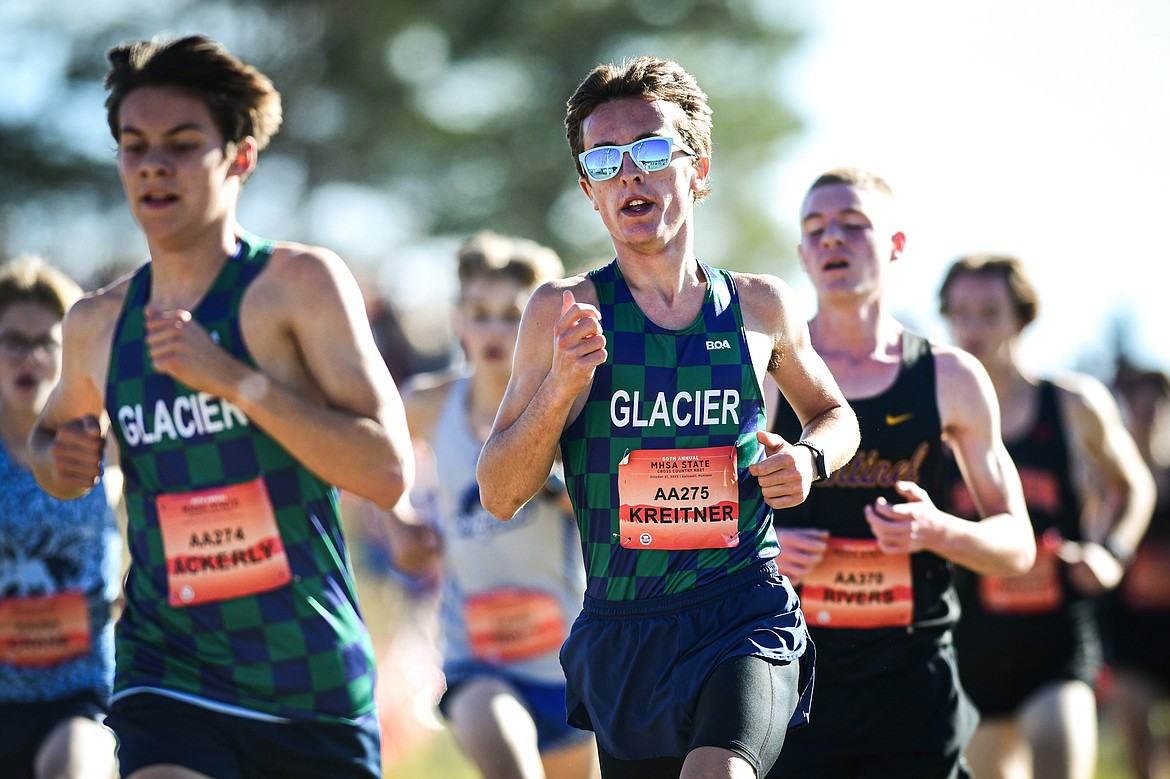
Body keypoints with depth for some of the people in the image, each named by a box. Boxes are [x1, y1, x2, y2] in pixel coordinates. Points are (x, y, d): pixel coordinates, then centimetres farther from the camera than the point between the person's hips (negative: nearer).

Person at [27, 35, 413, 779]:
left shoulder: (301, 284, -7)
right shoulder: (98, 324, 7)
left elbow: (389, 473, -16)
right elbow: (53, 430, 29)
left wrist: (234, 379, -23)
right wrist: (60, 458, 4)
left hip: (315, 687, -1)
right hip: (169, 675, 2)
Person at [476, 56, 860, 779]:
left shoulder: (761, 306, 5)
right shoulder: (565, 312, 0)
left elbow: (834, 414, 24)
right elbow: (500, 495, -1)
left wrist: (808, 458, 1)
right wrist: (562, 386, -17)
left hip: (747, 612, -1)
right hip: (621, 631, 1)